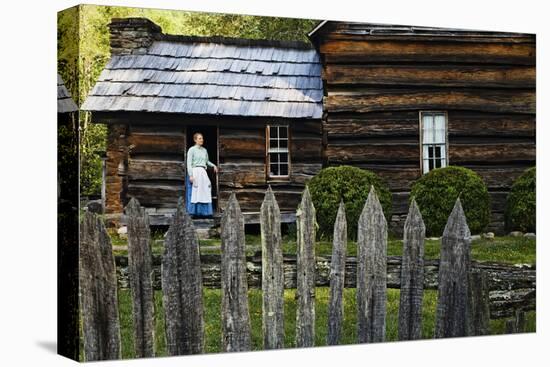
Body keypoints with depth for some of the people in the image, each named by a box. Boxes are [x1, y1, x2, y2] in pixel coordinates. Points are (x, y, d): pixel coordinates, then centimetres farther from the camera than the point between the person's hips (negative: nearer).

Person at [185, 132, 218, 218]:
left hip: (203, 172, 6)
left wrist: (214, 166, 10)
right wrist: (190, 175, -17)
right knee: (194, 193, -6)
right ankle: (193, 212, -2)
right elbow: (189, 163, -9)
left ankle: (202, 211, 6)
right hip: (194, 172, -6)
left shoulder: (204, 150, 15)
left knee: (204, 192, 2)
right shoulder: (191, 150, -3)